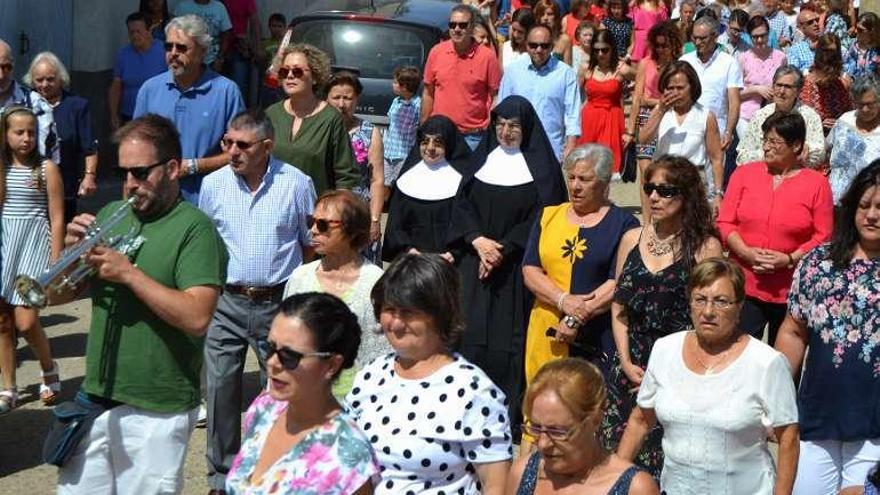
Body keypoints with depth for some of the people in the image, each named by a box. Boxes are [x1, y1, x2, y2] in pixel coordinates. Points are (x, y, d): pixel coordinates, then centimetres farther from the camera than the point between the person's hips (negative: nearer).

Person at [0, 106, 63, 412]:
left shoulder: (47, 169, -3)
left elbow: (57, 219, -3)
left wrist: (55, 263, -7)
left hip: (33, 245, -3)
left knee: (25, 322, -9)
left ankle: (49, 369, 19)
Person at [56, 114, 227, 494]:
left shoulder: (195, 229, -11)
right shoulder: (109, 216, 9)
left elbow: (197, 317, -22)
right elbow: (60, 294, 11)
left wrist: (129, 273, -22)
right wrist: (72, 251, -8)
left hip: (156, 412, -6)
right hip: (96, 398, 6)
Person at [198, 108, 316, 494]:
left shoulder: (296, 184, -6)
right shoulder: (213, 184, 0)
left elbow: (310, 244, 2)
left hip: (278, 303, -2)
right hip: (225, 302, 2)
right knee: (220, 389, 6)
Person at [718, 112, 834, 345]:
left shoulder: (817, 183, -2)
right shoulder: (744, 173, 4)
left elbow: (824, 237, -4)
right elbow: (725, 223, 3)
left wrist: (790, 260, -17)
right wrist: (747, 253, -12)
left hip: (791, 291, -1)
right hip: (744, 288, 1)